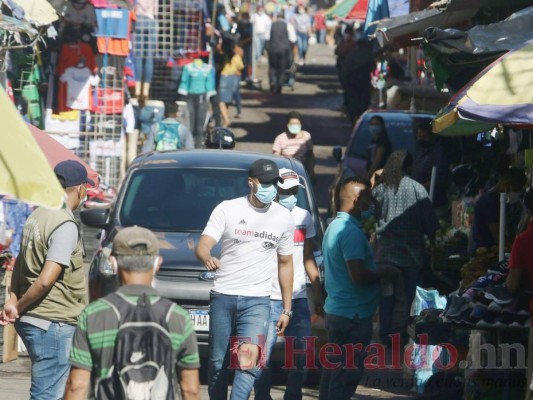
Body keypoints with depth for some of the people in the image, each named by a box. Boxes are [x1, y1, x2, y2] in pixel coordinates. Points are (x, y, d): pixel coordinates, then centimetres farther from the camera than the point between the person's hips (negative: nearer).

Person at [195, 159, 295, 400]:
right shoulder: (227, 210, 1)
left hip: (257, 300, 0)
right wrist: (207, 258, -35)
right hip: (222, 298, 0)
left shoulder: (284, 217, 9)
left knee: (249, 356, -22)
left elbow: (285, 264, 18)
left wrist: (287, 309, 16)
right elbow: (202, 246, -9)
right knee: (218, 362, 6)